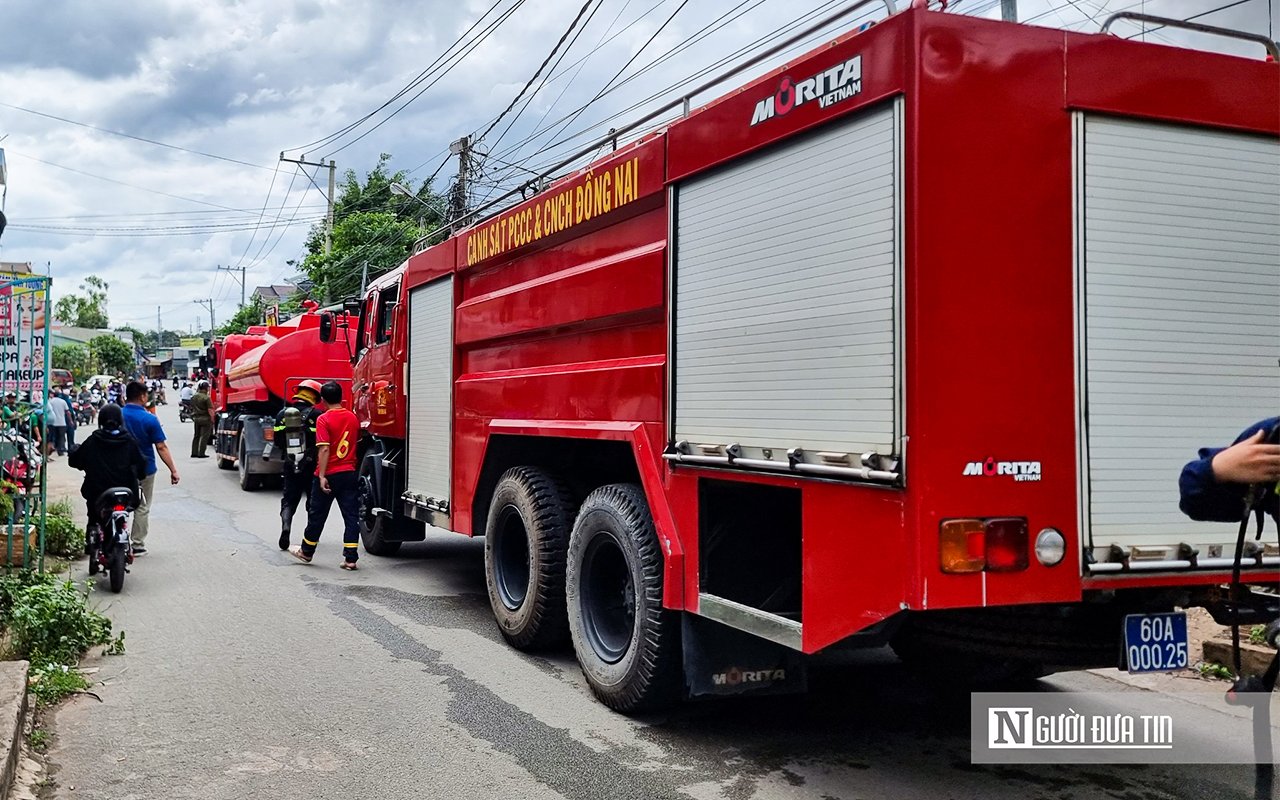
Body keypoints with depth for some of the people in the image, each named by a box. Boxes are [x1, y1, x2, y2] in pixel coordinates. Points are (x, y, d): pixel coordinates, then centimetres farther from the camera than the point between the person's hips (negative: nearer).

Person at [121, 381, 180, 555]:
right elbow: (161, 447, -15)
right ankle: (137, 545, 13)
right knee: (142, 508, 9)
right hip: (144, 469, -3)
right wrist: (173, 470, -10)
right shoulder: (149, 419, -14)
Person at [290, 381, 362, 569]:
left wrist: (322, 476, -18)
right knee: (351, 516, 3)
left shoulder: (324, 419, -12)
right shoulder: (353, 418, 5)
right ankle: (351, 558, 0)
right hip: (349, 473, 4)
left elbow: (324, 449, -18)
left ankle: (306, 552, 26)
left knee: (317, 515, 11)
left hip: (329, 475, -4)